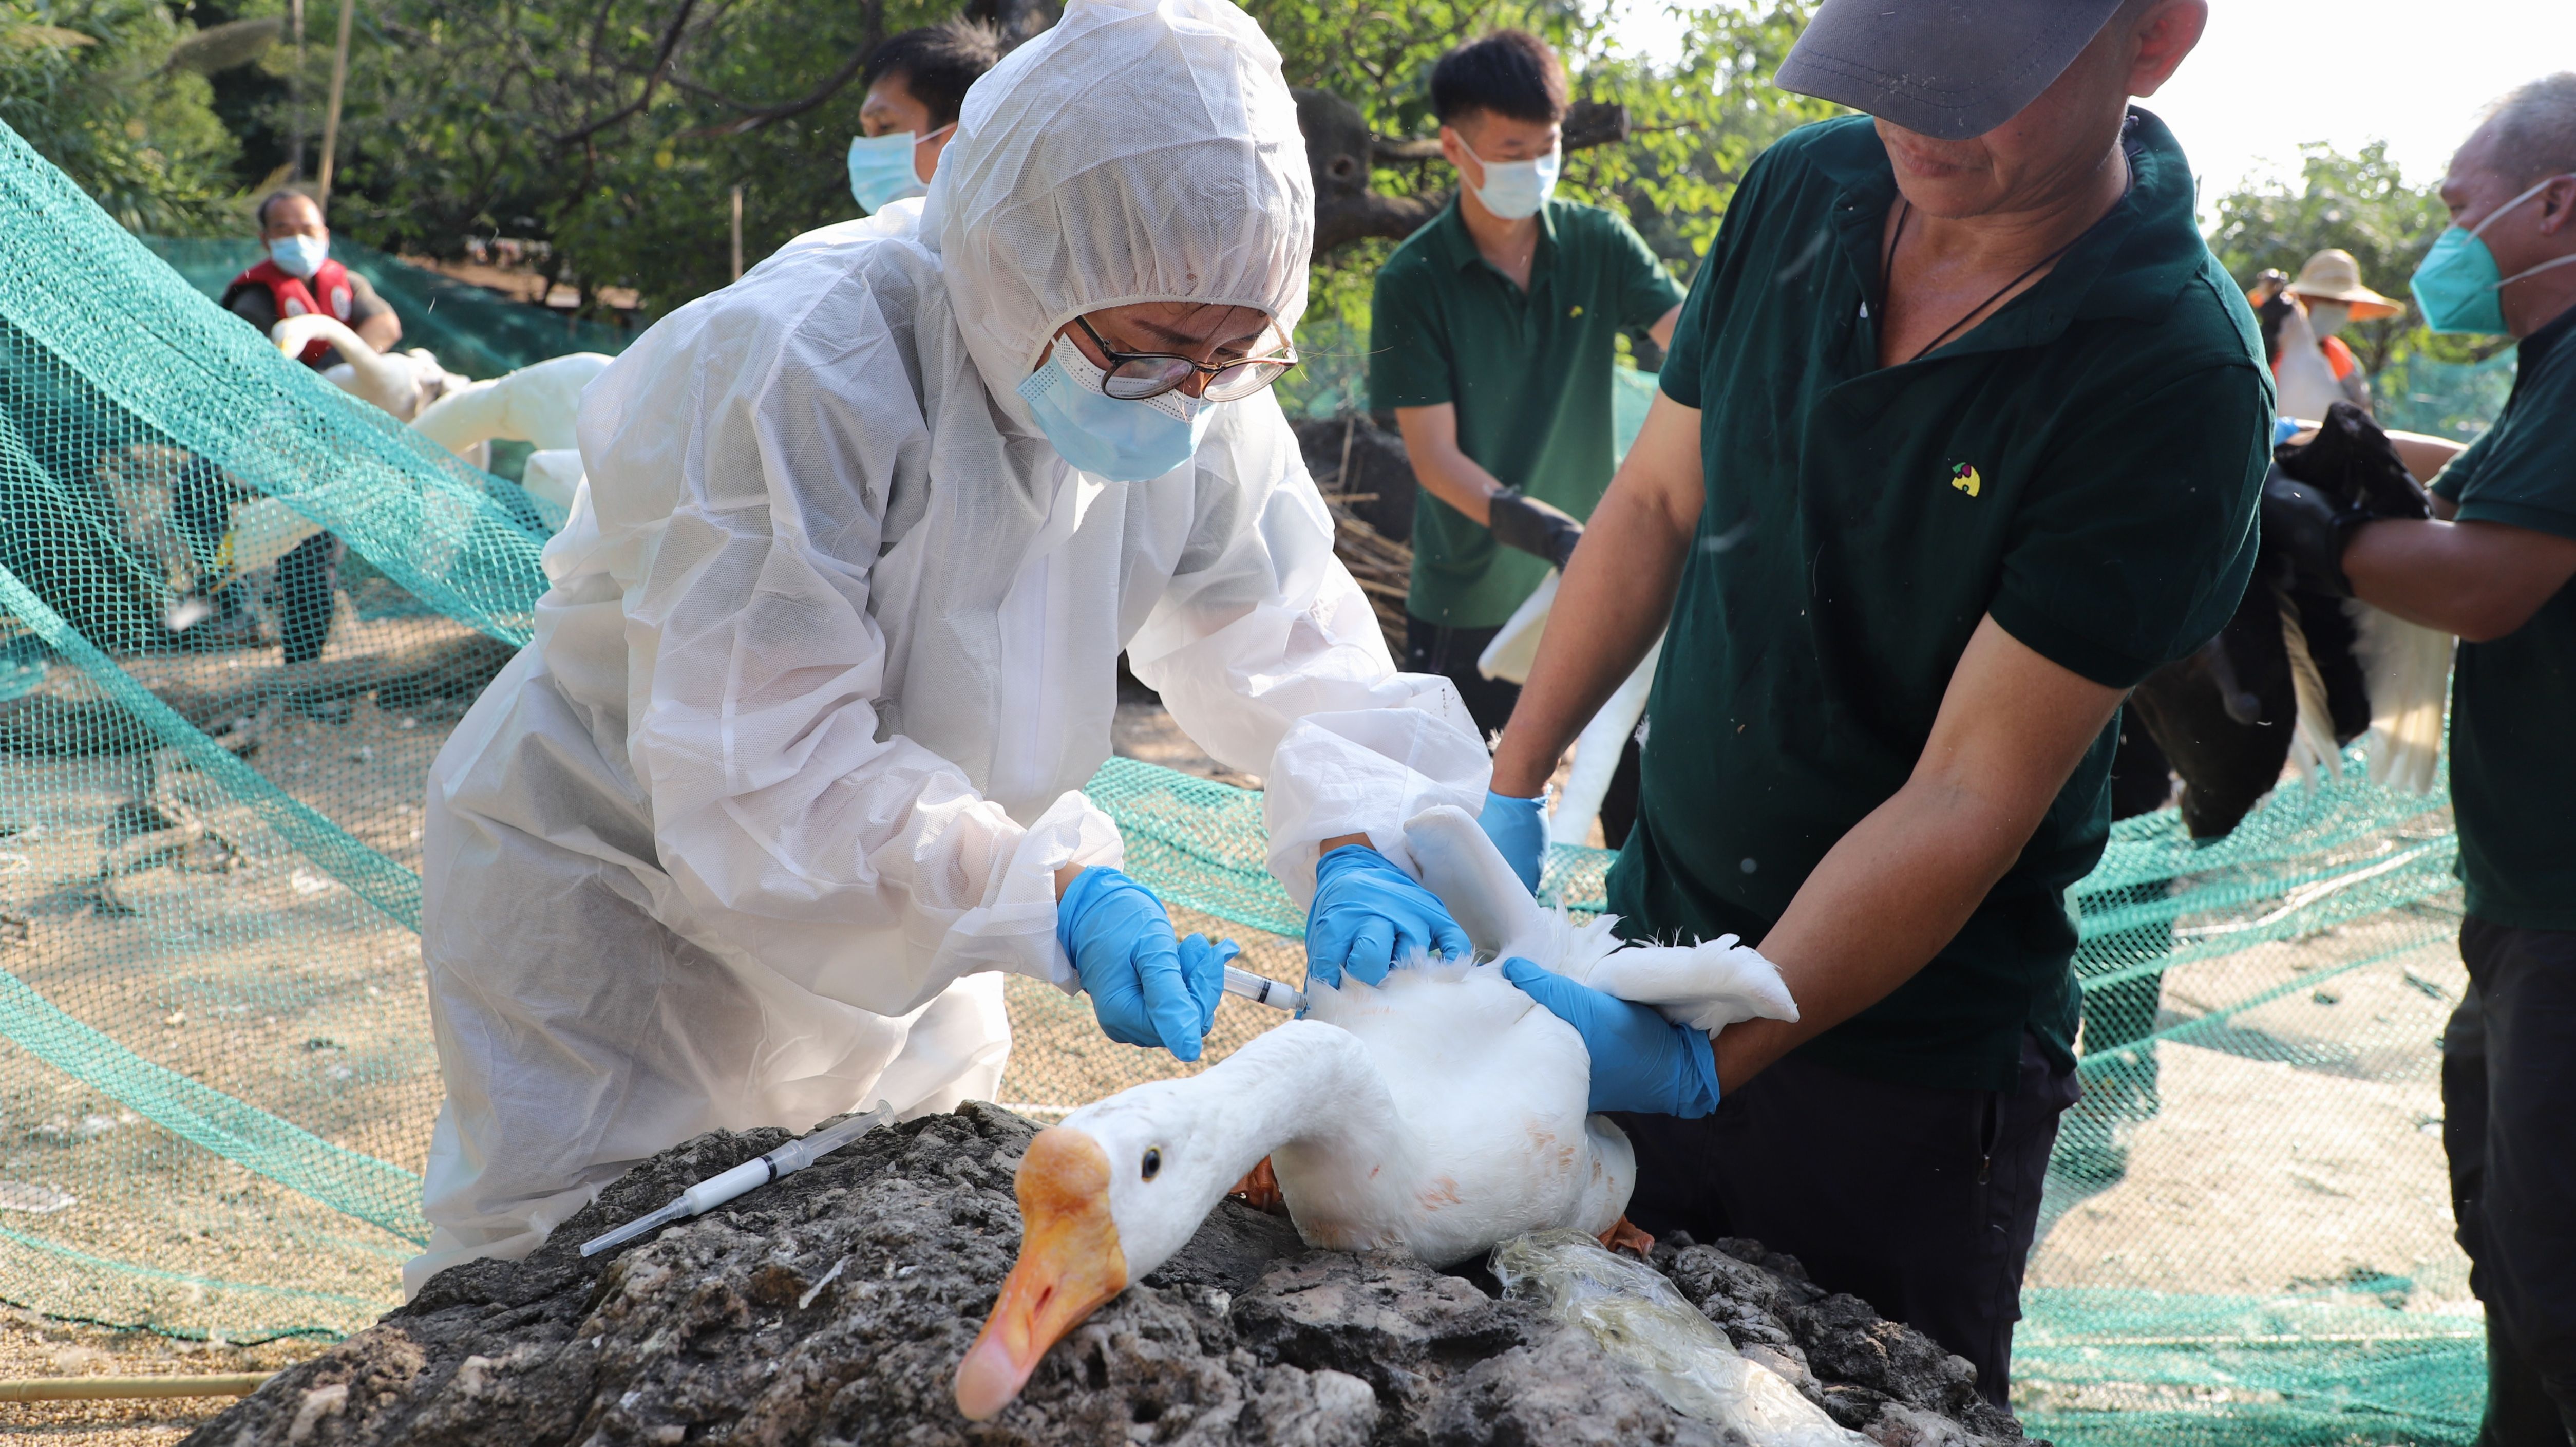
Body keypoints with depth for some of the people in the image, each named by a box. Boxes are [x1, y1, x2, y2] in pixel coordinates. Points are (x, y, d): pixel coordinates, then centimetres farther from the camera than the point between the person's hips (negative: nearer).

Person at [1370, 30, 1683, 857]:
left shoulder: (1597, 246, -3)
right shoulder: (1413, 282, -11)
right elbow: (1434, 457, -16)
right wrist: (1536, 528, -32)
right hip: (1467, 601, -2)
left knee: (1642, 804, 7)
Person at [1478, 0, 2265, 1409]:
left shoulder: (2179, 383, -22)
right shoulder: (1807, 189, -5)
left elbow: (1968, 800, -23)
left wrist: (1707, 1058, -30)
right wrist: (1503, 800, 0)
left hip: (1906, 1059, -5)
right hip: (1661, 948, 5)